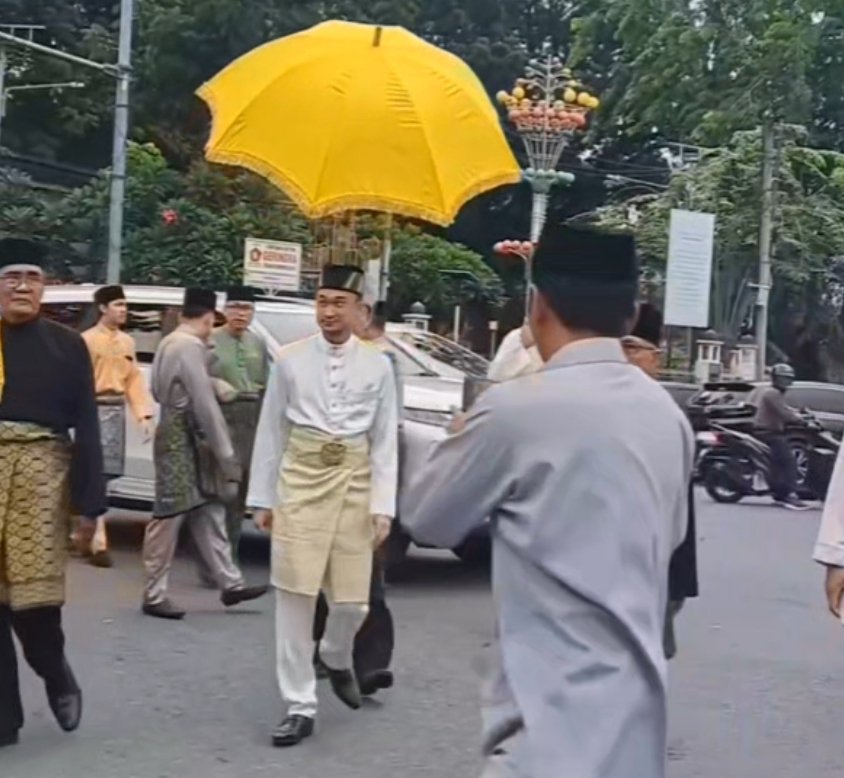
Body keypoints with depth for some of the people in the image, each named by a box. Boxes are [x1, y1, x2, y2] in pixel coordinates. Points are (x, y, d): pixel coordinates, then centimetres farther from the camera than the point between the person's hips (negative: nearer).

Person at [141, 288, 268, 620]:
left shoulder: (170, 343, 13)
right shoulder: (191, 346, -17)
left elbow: (157, 390, 21)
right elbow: (205, 404, -20)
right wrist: (226, 453, -16)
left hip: (176, 435, 10)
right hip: (182, 440, -10)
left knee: (208, 514, 12)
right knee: (169, 518, -3)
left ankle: (230, 583, 18)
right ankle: (154, 595, 3)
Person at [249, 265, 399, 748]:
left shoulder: (377, 366, -1)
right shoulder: (292, 360, -2)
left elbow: (385, 441, 0)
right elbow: (272, 431, 3)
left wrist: (383, 506, -6)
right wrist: (263, 497, 3)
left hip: (353, 482, 1)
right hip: (301, 479, 0)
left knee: (353, 600, 6)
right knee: (295, 597, -1)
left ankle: (337, 659, 40)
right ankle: (301, 706, 11)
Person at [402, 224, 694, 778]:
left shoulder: (519, 409, -15)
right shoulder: (668, 416, 6)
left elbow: (429, 519, 0)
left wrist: (470, 443, 17)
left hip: (558, 723, -8)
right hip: (633, 718, 8)